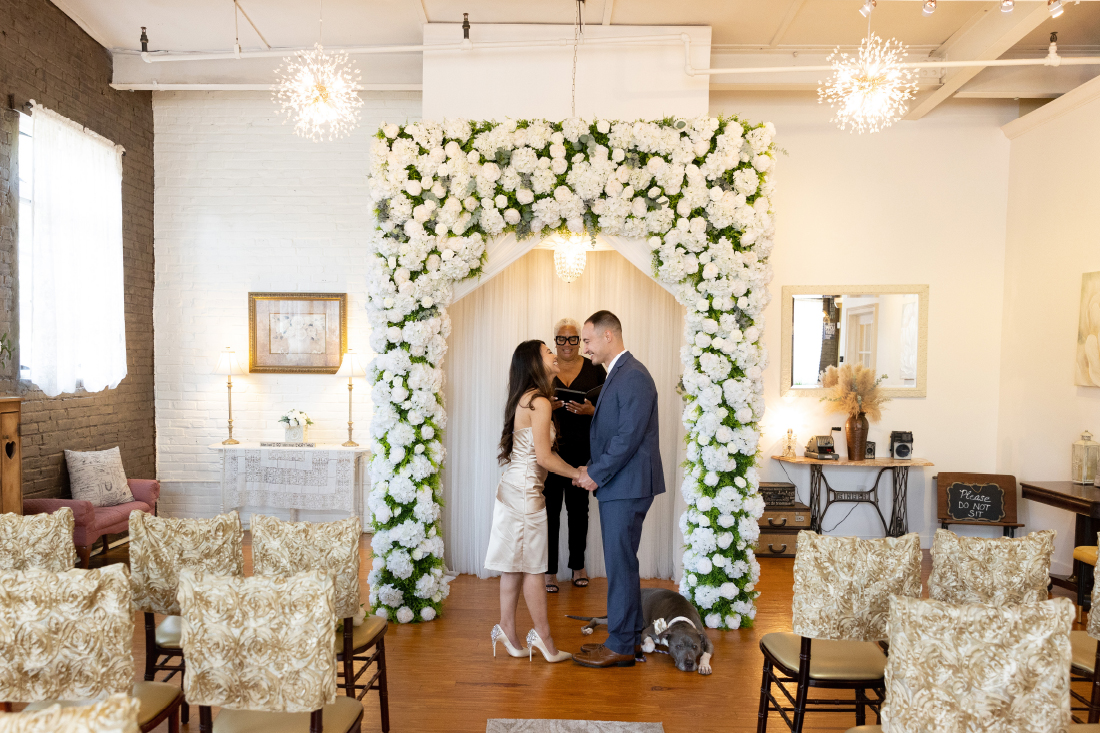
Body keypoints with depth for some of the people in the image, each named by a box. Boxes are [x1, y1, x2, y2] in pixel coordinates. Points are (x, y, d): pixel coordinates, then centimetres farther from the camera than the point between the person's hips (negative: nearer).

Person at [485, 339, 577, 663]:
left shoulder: (525, 399, 12)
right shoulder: (539, 402, -16)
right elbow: (544, 457, -18)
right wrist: (578, 474, -8)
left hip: (514, 487, 9)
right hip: (526, 490, -9)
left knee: (517, 564, 13)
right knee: (532, 565, 2)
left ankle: (507, 630, 22)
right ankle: (543, 637, 14)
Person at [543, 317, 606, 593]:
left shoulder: (595, 369, 4)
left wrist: (590, 410, -15)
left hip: (582, 450, 1)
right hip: (550, 448, -1)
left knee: (579, 508, 11)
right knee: (550, 508, 0)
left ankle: (578, 565, 27)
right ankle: (550, 570, 12)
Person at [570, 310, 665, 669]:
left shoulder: (634, 376, -16)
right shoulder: (617, 374, 16)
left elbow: (629, 436, -21)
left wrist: (596, 474, -14)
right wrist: (592, 468, 9)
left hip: (627, 487, -10)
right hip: (616, 485, 10)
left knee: (620, 565, 0)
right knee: (622, 563, 16)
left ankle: (620, 646, 13)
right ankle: (629, 636, 29)